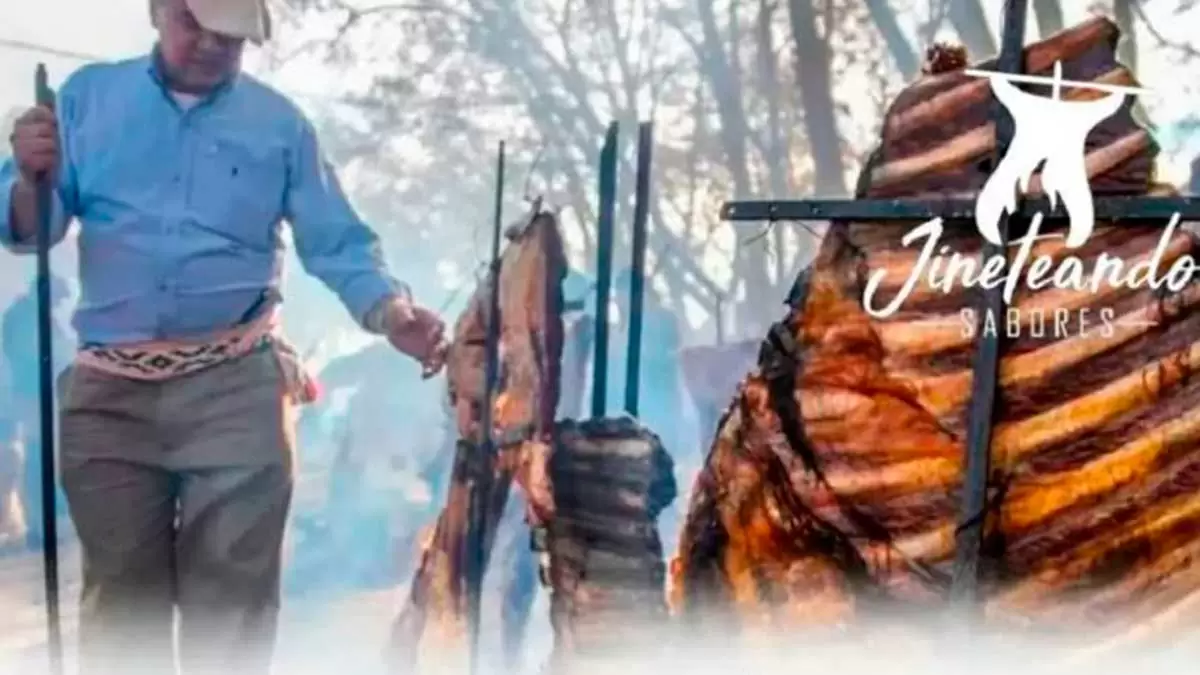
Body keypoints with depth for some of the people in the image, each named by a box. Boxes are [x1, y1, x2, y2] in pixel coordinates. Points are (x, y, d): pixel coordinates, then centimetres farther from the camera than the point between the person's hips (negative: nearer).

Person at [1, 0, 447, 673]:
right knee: (120, 596, 12)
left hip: (237, 389, -1)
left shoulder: (280, 122, 6)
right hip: (110, 393, 2)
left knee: (230, 599, 1)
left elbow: (340, 245, 4)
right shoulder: (88, 95, 8)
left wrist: (393, 314, -16)